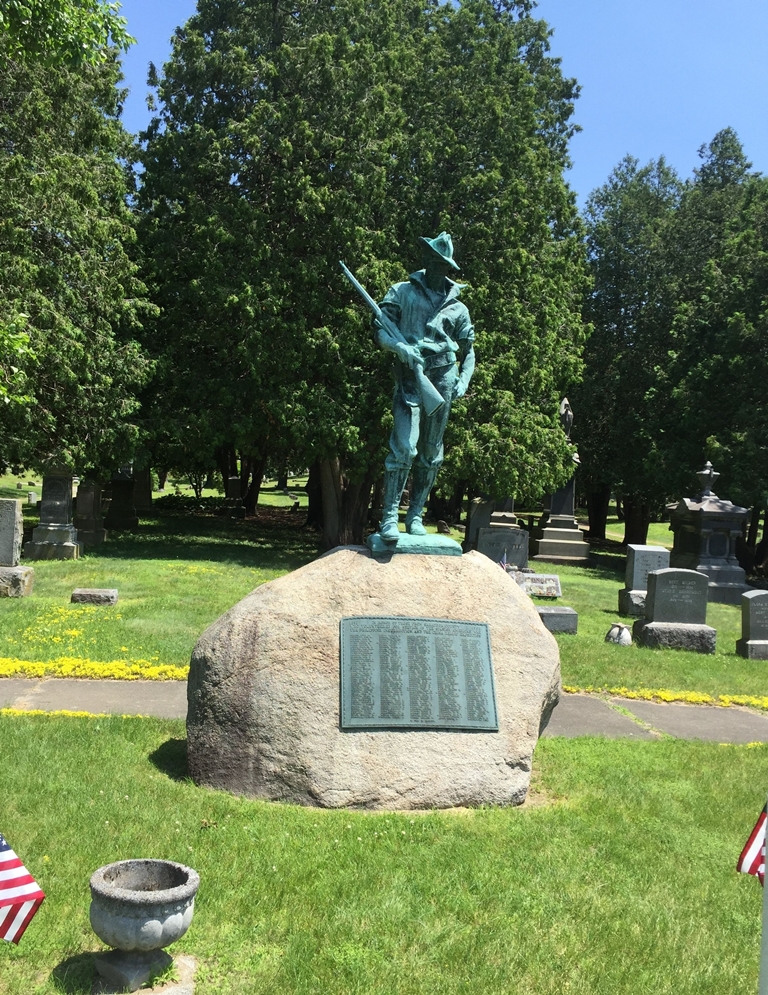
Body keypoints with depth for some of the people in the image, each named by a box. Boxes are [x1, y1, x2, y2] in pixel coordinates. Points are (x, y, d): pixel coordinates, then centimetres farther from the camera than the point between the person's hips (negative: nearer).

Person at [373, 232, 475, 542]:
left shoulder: (457, 307, 14)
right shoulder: (402, 292, 8)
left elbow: (468, 351, 18)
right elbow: (380, 330, 1)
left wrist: (464, 381, 1)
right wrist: (401, 347, -18)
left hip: (443, 378, 3)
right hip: (410, 376, -3)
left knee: (431, 452, 6)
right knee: (404, 447, -16)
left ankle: (415, 515, 15)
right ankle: (389, 517, -14)